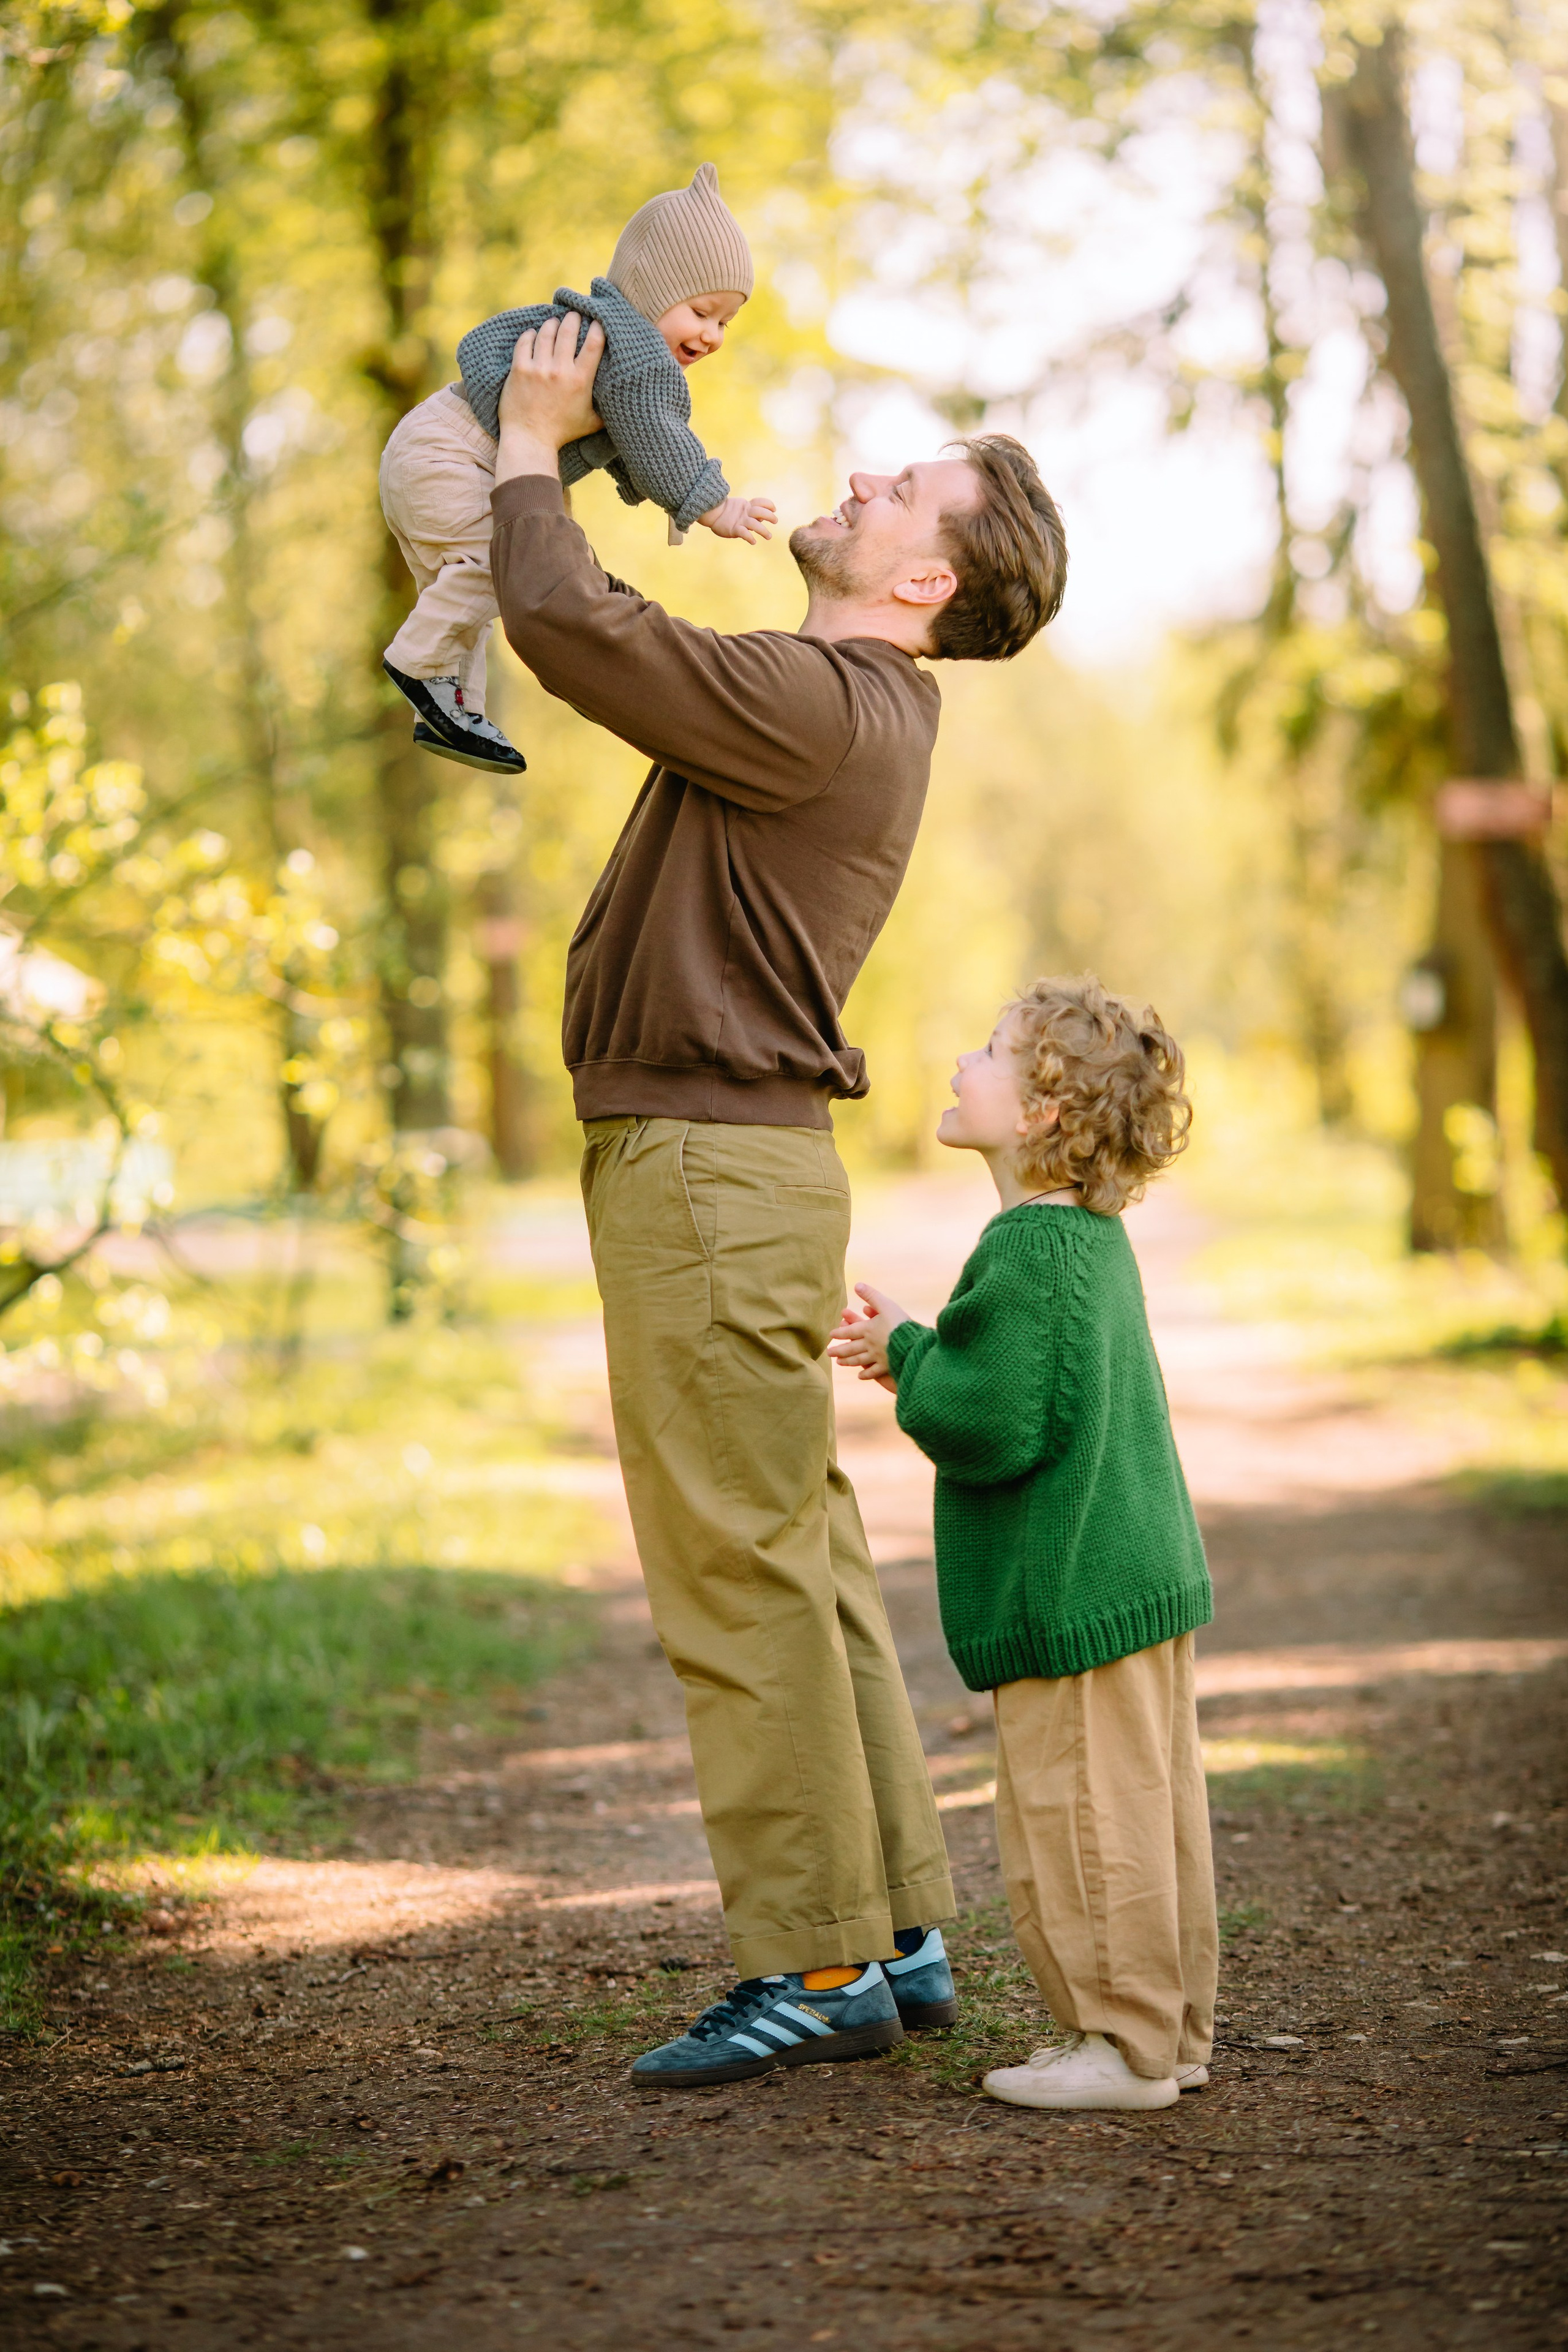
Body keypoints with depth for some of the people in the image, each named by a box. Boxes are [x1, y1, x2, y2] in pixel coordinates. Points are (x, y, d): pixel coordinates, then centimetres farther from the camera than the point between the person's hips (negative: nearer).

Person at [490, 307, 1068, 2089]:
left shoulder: (824, 706, -16)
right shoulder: (851, 710, 16)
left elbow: (568, 626, -22)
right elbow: (614, 637, 30)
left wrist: (531, 449, -5)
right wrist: (547, 466, 22)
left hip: (711, 1167, -10)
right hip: (729, 1164, 10)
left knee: (739, 1572, -6)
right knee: (804, 1562, 13)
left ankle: (811, 1961, 0)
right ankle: (896, 1929, 19)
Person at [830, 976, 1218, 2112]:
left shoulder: (1029, 1252, -19)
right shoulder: (1094, 1238, 13)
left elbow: (994, 1426, -22)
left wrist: (910, 1356, -6)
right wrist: (917, 1357, 14)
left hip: (1073, 1593, -10)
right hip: (1140, 1578, 10)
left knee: (1081, 1815, -2)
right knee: (1149, 1808, 14)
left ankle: (1125, 2041, 5)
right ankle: (1172, 2029, 22)